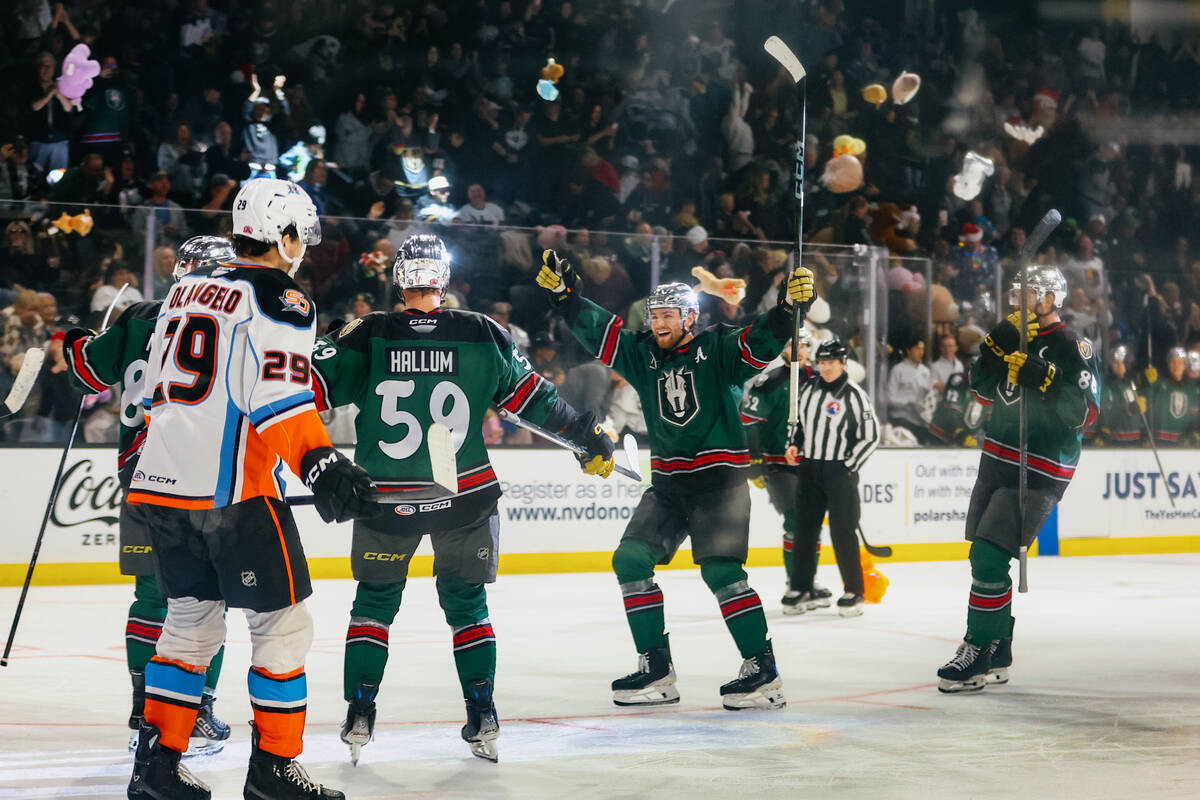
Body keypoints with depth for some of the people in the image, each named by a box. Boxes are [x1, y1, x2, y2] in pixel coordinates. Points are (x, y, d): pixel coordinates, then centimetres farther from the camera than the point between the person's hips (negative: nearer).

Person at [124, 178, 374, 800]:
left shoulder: (187, 290, 17)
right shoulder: (280, 300, -7)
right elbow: (280, 398, -21)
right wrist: (318, 463, -28)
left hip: (164, 484, 8)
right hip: (234, 490, -8)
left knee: (192, 620, 17)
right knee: (281, 624, 2)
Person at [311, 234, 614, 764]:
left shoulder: (366, 337, -7)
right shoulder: (482, 335, -4)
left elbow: (312, 387, -7)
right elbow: (532, 397, 3)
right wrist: (589, 435, 13)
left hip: (385, 500, 0)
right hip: (465, 498, 0)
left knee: (375, 601, 16)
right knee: (466, 602, 16)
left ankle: (360, 715, 9)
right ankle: (483, 718, 11)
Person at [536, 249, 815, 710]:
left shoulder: (718, 350, -6)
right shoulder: (642, 355, 8)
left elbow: (762, 343, -19)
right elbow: (596, 331, 3)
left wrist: (791, 306, -36)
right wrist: (563, 293, -11)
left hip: (720, 478, -6)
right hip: (667, 483, 6)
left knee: (720, 570, -16)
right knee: (631, 559, -1)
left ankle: (764, 672, -11)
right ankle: (656, 669, 5)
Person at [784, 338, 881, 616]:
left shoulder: (854, 395, -8)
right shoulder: (808, 389, 9)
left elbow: (871, 436, -8)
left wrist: (848, 467, -11)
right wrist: (794, 444, 7)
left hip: (839, 471, -6)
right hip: (808, 468, 6)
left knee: (843, 531, -7)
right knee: (804, 528, 8)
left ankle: (854, 591, 1)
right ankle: (800, 587, 17)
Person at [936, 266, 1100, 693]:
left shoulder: (1074, 348, -10)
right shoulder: (1015, 336, 13)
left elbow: (1083, 411, -18)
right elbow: (983, 386, 5)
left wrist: (1040, 376, -27)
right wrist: (1000, 339, -8)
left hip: (1038, 472, -8)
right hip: (997, 460, 8)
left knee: (989, 556, -16)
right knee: (984, 556, 13)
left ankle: (979, 652, -9)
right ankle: (997, 652, 25)